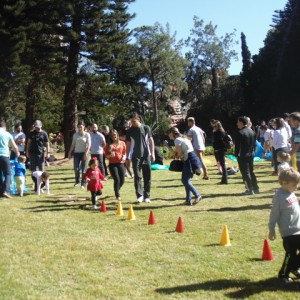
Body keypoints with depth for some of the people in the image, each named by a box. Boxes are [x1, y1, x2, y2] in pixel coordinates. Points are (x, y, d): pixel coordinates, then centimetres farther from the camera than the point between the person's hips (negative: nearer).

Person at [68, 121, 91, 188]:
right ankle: (77, 181, 22)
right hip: (76, 153, 3)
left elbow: (88, 145, -7)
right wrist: (70, 153, 9)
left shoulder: (87, 135, -2)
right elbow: (73, 144, 13)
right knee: (76, 168, -3)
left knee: (83, 169, -1)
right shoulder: (75, 135, 8)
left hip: (83, 153, -3)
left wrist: (86, 153, -16)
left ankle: (83, 184, 7)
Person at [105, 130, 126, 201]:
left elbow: (124, 152, 12)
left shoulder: (122, 143, 7)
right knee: (117, 179, -12)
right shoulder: (109, 145, 3)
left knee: (122, 180, 2)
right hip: (112, 164, -2)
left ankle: (117, 191, 32)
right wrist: (110, 155, -18)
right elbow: (106, 156, 3)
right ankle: (117, 195, 1)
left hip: (120, 163, 2)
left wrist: (124, 157, -9)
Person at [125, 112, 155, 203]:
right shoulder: (130, 131, 4)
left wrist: (152, 153, -2)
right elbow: (128, 144, 7)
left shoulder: (146, 128, 1)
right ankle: (140, 196, -2)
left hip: (146, 155, 0)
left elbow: (151, 141, 4)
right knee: (137, 177, -5)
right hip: (135, 156, 0)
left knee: (147, 177, 2)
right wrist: (127, 158, 5)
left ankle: (147, 196, 10)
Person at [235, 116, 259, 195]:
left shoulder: (240, 133, -17)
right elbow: (254, 143, 11)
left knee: (245, 173, 0)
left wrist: (236, 154, -7)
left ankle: (250, 190, 2)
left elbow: (237, 145, -16)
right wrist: (252, 151, 17)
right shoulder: (252, 131, 7)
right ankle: (256, 188, 20)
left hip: (243, 156, -8)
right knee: (251, 171, 17)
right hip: (251, 154, 8)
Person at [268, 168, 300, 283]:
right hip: (288, 232, -8)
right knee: (291, 254, -3)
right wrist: (271, 230, -12)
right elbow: (274, 214, -14)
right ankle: (283, 275, 17)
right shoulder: (280, 196, -16)